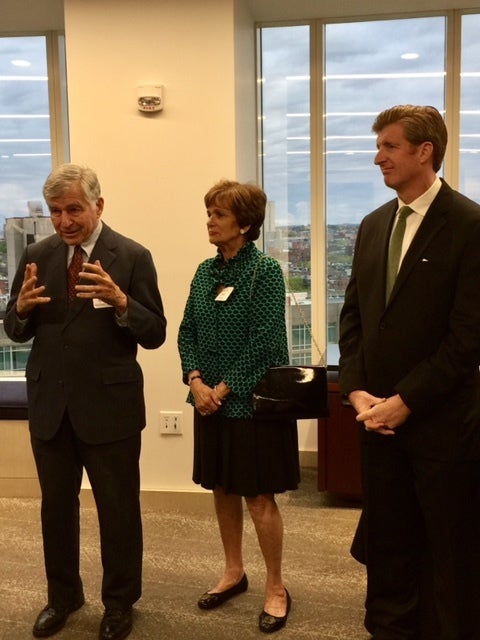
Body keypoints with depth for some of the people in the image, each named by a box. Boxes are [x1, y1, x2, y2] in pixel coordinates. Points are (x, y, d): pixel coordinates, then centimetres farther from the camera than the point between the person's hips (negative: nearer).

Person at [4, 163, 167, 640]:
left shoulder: (132, 256, -8)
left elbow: (154, 335, -11)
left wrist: (120, 301, -29)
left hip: (109, 406, -4)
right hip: (49, 405, 4)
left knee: (118, 509, 10)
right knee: (56, 506, 18)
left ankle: (120, 601, 31)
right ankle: (63, 595, 39)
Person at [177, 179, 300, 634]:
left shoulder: (265, 271, -11)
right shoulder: (205, 272, 8)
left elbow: (264, 341, -17)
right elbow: (187, 332, 7)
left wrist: (223, 388, -16)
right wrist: (196, 380, -9)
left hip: (252, 402, -6)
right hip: (210, 401, 6)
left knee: (258, 496, 2)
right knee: (222, 490, 16)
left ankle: (276, 588, 20)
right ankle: (233, 571, 35)